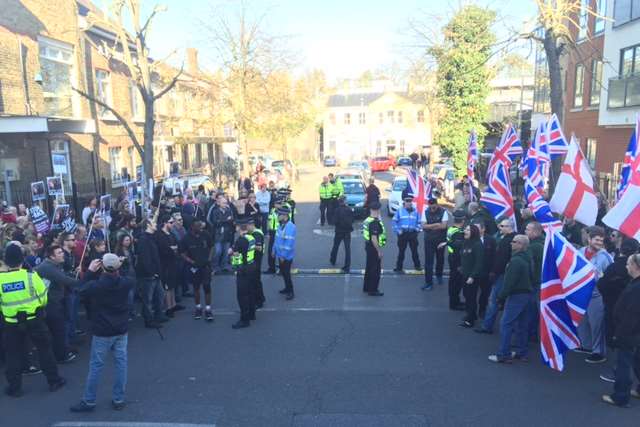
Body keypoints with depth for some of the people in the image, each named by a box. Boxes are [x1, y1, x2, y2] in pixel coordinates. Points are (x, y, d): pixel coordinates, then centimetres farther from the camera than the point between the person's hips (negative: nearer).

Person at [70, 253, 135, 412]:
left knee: (96, 365, 6)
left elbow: (81, 290, 1)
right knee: (121, 363, 8)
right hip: (122, 329, 3)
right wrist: (120, 269, 14)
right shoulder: (126, 283, -8)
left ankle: (89, 401, 16)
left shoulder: (96, 285, -18)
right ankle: (118, 399, 15)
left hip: (102, 331, -3)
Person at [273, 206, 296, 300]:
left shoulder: (290, 227, -25)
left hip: (286, 256, -8)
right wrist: (274, 250, 13)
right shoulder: (280, 225, 2)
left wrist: (283, 255, -23)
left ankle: (290, 292, 16)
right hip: (280, 254, 8)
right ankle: (287, 288, 37)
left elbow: (289, 243, -26)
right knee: (283, 272, 20)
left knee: (286, 273, 2)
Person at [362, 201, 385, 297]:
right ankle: (373, 290, 5)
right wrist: (379, 251, -20)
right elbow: (374, 238, -25)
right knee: (376, 269, -1)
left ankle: (366, 287, 28)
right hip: (374, 247, -10)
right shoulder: (375, 222, -22)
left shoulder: (367, 220, 7)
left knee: (369, 267, 19)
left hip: (368, 246, 10)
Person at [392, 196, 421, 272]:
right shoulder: (399, 211, 2)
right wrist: (397, 230, -8)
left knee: (414, 250, 4)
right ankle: (399, 267, 9)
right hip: (402, 234, -2)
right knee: (401, 251, 3)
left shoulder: (415, 211, 9)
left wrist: (417, 229, 0)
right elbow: (394, 221, 1)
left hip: (413, 234, 2)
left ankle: (417, 265, 15)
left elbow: (419, 222, 15)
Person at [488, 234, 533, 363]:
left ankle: (504, 355, -5)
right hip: (525, 294, 10)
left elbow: (509, 281, -22)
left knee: (506, 324, -6)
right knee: (521, 324, 15)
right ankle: (521, 353, 22)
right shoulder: (526, 259, 11)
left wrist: (501, 296, -14)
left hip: (516, 295, -10)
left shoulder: (516, 260, -20)